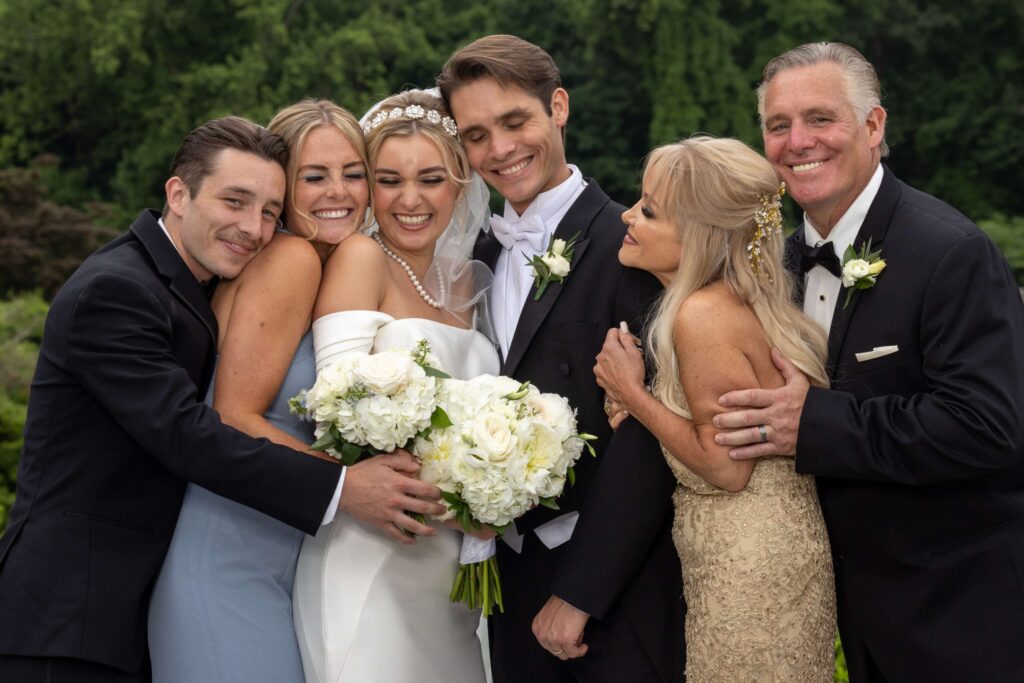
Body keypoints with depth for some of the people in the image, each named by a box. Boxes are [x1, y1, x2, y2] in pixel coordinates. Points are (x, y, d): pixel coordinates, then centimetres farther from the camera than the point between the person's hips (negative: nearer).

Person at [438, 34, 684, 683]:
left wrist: (580, 591, -16)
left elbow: (646, 432, -16)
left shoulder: (629, 243, -12)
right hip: (514, 581, 6)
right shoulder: (480, 256, 9)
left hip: (618, 588, -6)